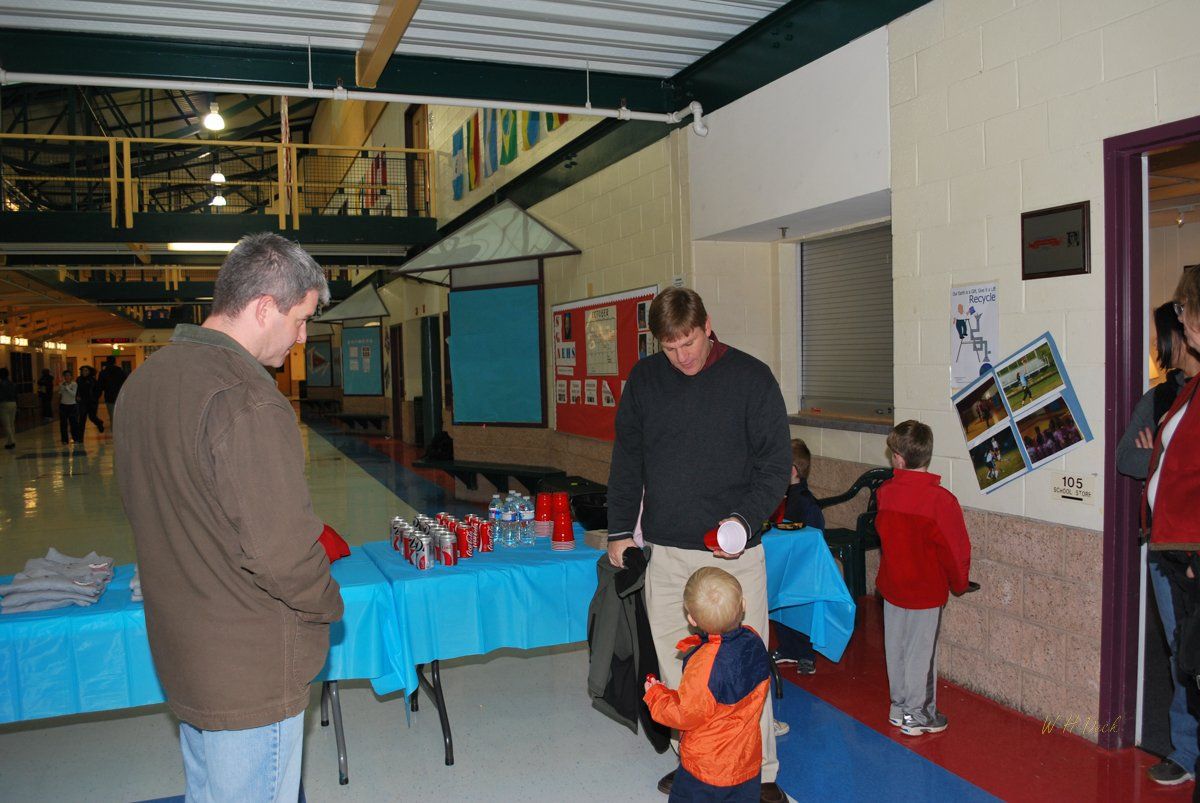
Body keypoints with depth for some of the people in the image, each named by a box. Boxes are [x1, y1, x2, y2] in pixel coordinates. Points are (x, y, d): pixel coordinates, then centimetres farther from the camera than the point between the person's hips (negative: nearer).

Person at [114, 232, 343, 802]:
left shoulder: (142, 380, 4)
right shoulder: (247, 401, -26)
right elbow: (279, 548, -28)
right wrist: (327, 603, -10)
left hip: (178, 650, 9)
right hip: (250, 674, -9)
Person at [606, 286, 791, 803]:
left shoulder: (750, 377, -3)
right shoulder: (644, 379, 6)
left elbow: (776, 462, -2)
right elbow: (626, 460, 13)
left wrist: (745, 519, -16)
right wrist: (620, 530, 10)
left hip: (734, 551, -3)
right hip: (663, 551, 3)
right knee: (675, 664, 10)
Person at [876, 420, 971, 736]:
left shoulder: (884, 493, -8)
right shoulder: (940, 499, -21)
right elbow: (955, 548, -13)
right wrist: (959, 583, 5)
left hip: (892, 584, 5)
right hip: (926, 590, -4)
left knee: (896, 647, 16)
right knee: (920, 651, 8)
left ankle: (899, 707, 31)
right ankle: (917, 716, 20)